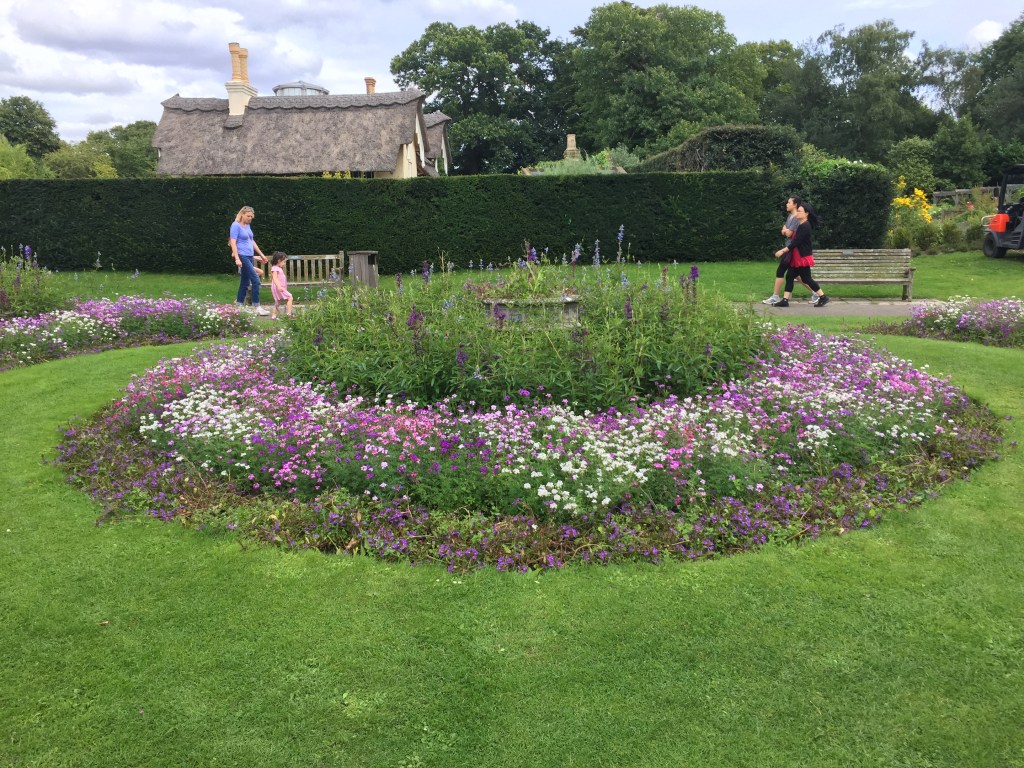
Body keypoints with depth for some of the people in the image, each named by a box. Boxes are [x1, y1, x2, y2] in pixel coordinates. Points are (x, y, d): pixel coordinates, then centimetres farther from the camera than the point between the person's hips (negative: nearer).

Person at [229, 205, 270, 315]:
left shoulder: (248, 226, 15)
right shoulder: (236, 225, -9)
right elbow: (233, 243, -15)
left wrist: (261, 254, 25)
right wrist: (237, 258, -24)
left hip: (249, 256, 9)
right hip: (242, 256, -8)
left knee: (245, 282, 10)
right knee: (256, 280, -12)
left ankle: (240, 306, 17)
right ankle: (256, 307, -7)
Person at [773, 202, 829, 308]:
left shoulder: (805, 226, -17)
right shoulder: (802, 225, 15)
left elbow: (796, 242, -23)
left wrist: (783, 250, -24)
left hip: (803, 257, -10)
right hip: (797, 258, 10)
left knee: (806, 278, -5)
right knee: (789, 276, 4)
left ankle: (823, 297, 5)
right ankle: (785, 300, 3)